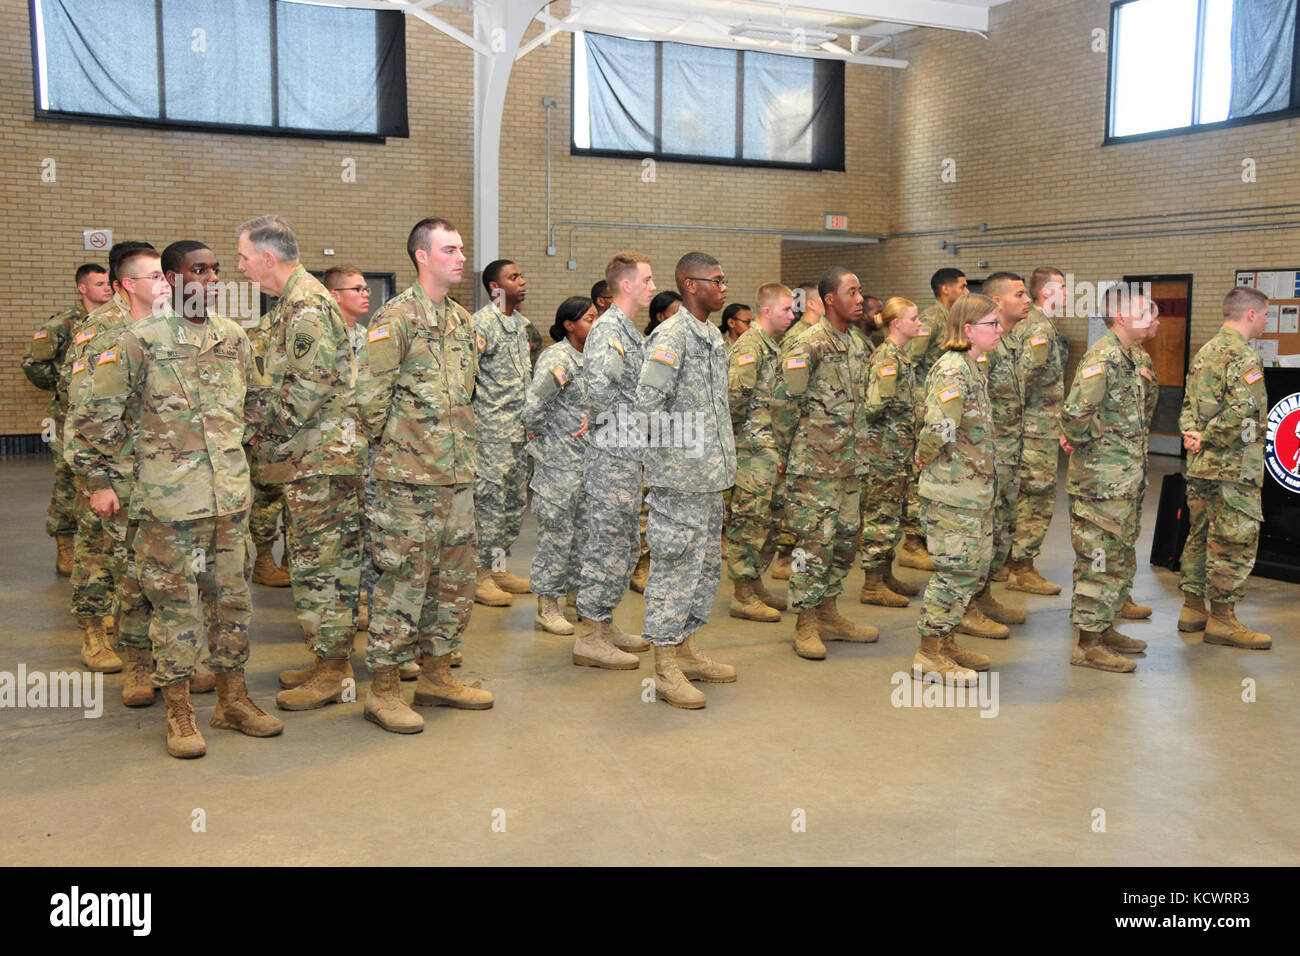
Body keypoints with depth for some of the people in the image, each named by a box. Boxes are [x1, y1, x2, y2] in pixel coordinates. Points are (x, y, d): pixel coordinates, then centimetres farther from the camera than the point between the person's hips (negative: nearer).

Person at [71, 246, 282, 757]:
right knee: (175, 602, 2)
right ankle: (179, 711, 13)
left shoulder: (232, 336, 10)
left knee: (232, 597, 11)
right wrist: (99, 479, -3)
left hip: (231, 492, 5)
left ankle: (233, 699, 24)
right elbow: (95, 415, -5)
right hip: (169, 496, -5)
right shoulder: (137, 342, -7)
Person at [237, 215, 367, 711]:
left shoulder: (306, 304, -15)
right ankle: (330, 659, 24)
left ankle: (332, 672, 4)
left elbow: (314, 384, -22)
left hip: (320, 457, -10)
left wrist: (268, 426, -12)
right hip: (310, 457, 10)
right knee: (322, 562, 15)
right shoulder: (292, 302, 18)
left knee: (320, 564, -4)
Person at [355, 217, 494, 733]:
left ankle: (437, 676, 26)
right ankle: (384, 689, 9)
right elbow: (370, 396, -12)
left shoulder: (463, 320, 15)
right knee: (403, 580, -2)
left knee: (455, 579, 13)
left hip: (457, 475, 8)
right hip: (409, 477, -8)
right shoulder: (396, 317, -10)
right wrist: (393, 446, -3)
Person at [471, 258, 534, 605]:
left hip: (520, 428, 9)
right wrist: (468, 422, -15)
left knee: (516, 499, 12)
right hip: (491, 430, -9)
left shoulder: (521, 323, 16)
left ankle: (499, 567, 22)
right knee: (489, 498, -6)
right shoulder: (481, 323, -11)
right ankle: (480, 574, 2)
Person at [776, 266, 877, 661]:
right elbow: (788, 402, -13)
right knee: (816, 541, -5)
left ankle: (827, 613, 25)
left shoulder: (856, 345, 14)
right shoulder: (807, 344, -13)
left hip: (849, 464, 8)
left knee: (846, 538, 12)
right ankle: (805, 625, 6)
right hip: (815, 465, -8)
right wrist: (787, 452, -9)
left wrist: (858, 455, 20)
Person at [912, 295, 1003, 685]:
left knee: (975, 569, 16)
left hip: (976, 490, 10)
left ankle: (944, 641, 28)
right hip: (952, 491, -10)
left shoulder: (973, 367, 14)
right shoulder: (952, 370, -18)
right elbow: (939, 429, -29)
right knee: (955, 570, -3)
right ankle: (928, 656, 8)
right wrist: (926, 458, -11)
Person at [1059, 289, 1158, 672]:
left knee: (1121, 560, 18)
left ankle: (1104, 629, 30)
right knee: (1099, 561, -3)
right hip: (1102, 481, -10)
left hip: (1123, 481, 10)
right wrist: (1079, 440, -12)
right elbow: (1076, 412, -31)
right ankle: (1088, 644, 5)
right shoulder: (1103, 357, -18)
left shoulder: (1125, 358, 15)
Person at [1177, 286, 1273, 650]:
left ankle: (1193, 608, 23)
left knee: (1201, 534, 16)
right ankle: (1222, 619, 4)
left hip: (1199, 466, 9)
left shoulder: (1205, 351, 13)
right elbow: (1243, 408, -28)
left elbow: (1189, 403, 14)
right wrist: (1208, 438, -18)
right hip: (1234, 468, -9)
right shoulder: (1242, 355, -15)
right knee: (1234, 541, -2)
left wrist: (1191, 435, -2)